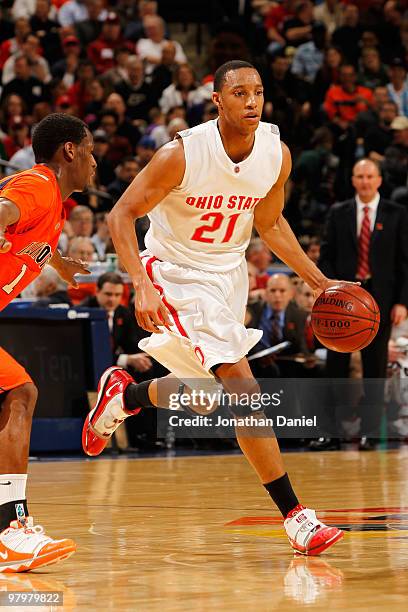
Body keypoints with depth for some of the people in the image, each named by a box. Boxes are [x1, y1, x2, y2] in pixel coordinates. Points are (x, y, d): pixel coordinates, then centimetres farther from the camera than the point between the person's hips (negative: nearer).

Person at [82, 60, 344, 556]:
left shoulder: (276, 154, -8)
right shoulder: (183, 154, -25)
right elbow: (121, 215, -19)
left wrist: (319, 282, 3)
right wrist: (142, 287, -32)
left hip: (228, 273, 7)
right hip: (176, 273, -7)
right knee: (242, 387, -18)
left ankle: (123, 394, 48)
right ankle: (294, 515, -15)